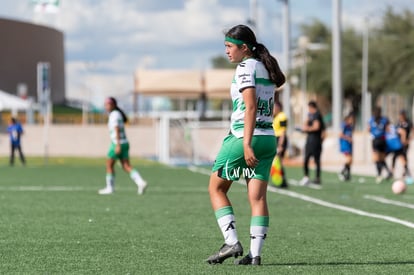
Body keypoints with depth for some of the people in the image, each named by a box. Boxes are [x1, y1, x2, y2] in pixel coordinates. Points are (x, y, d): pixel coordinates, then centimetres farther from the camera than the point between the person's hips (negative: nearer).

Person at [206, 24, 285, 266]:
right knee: (258, 196, 3)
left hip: (244, 137, -8)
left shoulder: (246, 67, -9)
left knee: (216, 188, 7)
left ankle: (232, 242, -4)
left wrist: (246, 144, -23)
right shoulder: (266, 67, 16)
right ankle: (255, 253, -3)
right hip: (269, 137, 8)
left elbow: (250, 107, -18)